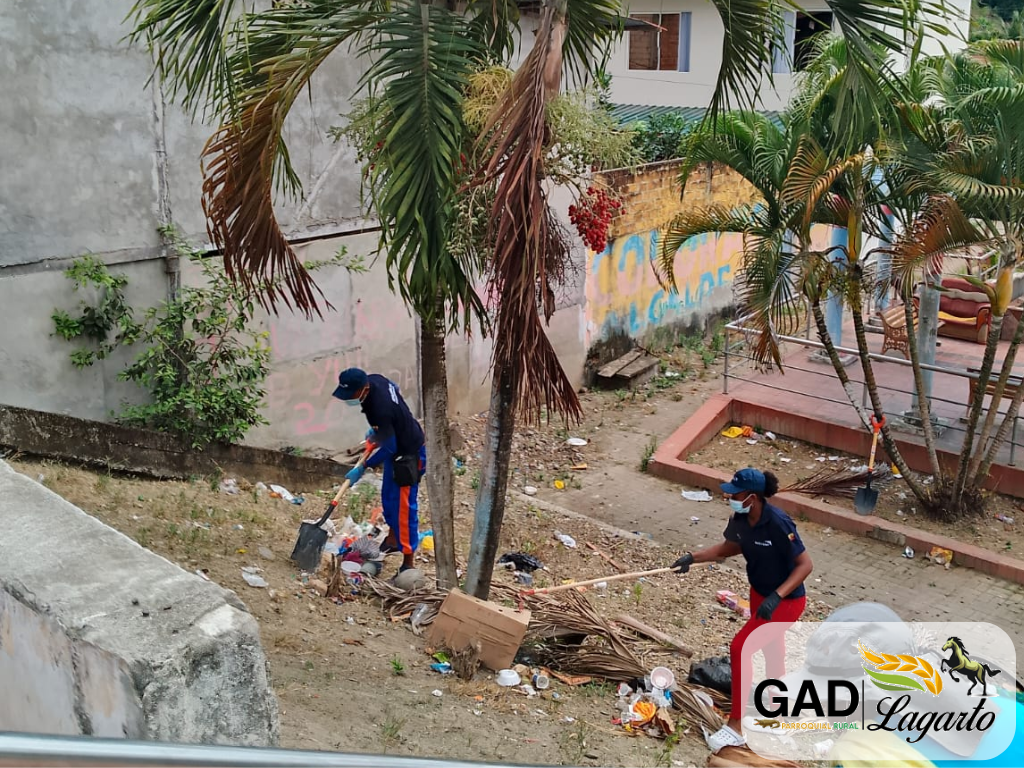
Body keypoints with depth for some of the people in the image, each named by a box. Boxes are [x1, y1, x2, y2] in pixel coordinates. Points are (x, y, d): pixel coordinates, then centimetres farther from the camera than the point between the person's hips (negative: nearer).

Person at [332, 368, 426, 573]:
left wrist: (362, 468, -17)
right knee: (388, 496, 22)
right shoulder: (374, 379, -12)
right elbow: (395, 387, 12)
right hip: (400, 444, 10)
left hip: (408, 453, -10)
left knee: (403, 506, -5)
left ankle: (408, 561, 2)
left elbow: (389, 448, -28)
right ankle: (393, 538, 41)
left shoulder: (380, 409, -36)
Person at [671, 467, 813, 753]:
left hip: (785, 601, -8)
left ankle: (736, 727, -2)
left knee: (740, 648, -13)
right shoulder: (740, 519, -10)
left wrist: (776, 596, -36)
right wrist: (693, 557, 0)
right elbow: (729, 548, 9)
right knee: (769, 646, 27)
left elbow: (805, 564, -27)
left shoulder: (777, 523, -32)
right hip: (760, 594, 8)